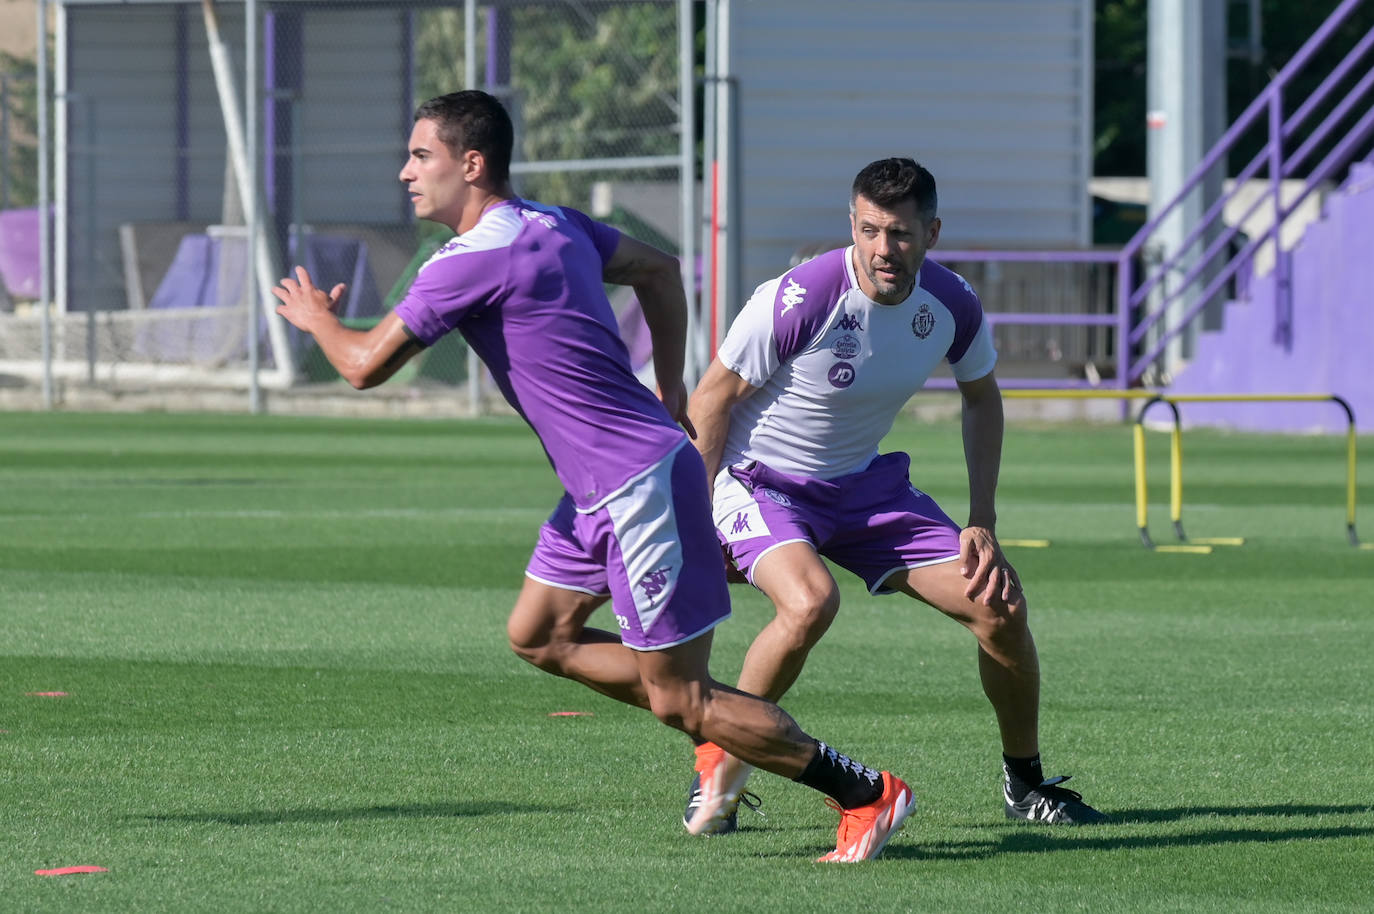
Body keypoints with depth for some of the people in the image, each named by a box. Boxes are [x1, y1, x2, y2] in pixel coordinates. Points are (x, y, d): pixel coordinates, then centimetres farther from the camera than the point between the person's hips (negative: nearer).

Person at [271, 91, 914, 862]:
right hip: (603, 488, 10)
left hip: (641, 487, -10)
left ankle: (868, 794, 3)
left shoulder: (470, 263, -18)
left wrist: (318, 318, 11)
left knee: (681, 703, -4)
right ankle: (723, 735, 21)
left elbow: (365, 366, -11)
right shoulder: (554, 225, 9)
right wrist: (670, 393, 26)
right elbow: (660, 270, 23)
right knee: (537, 636, 17)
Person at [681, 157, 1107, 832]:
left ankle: (1026, 784, 18)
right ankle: (715, 773, -15)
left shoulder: (953, 306, -11)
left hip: (866, 484, 5)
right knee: (810, 602, -35)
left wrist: (982, 523, 3)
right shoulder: (797, 301, -27)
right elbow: (711, 399, -15)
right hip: (760, 483, -5)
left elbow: (981, 396, 9)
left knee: (999, 605, -4)